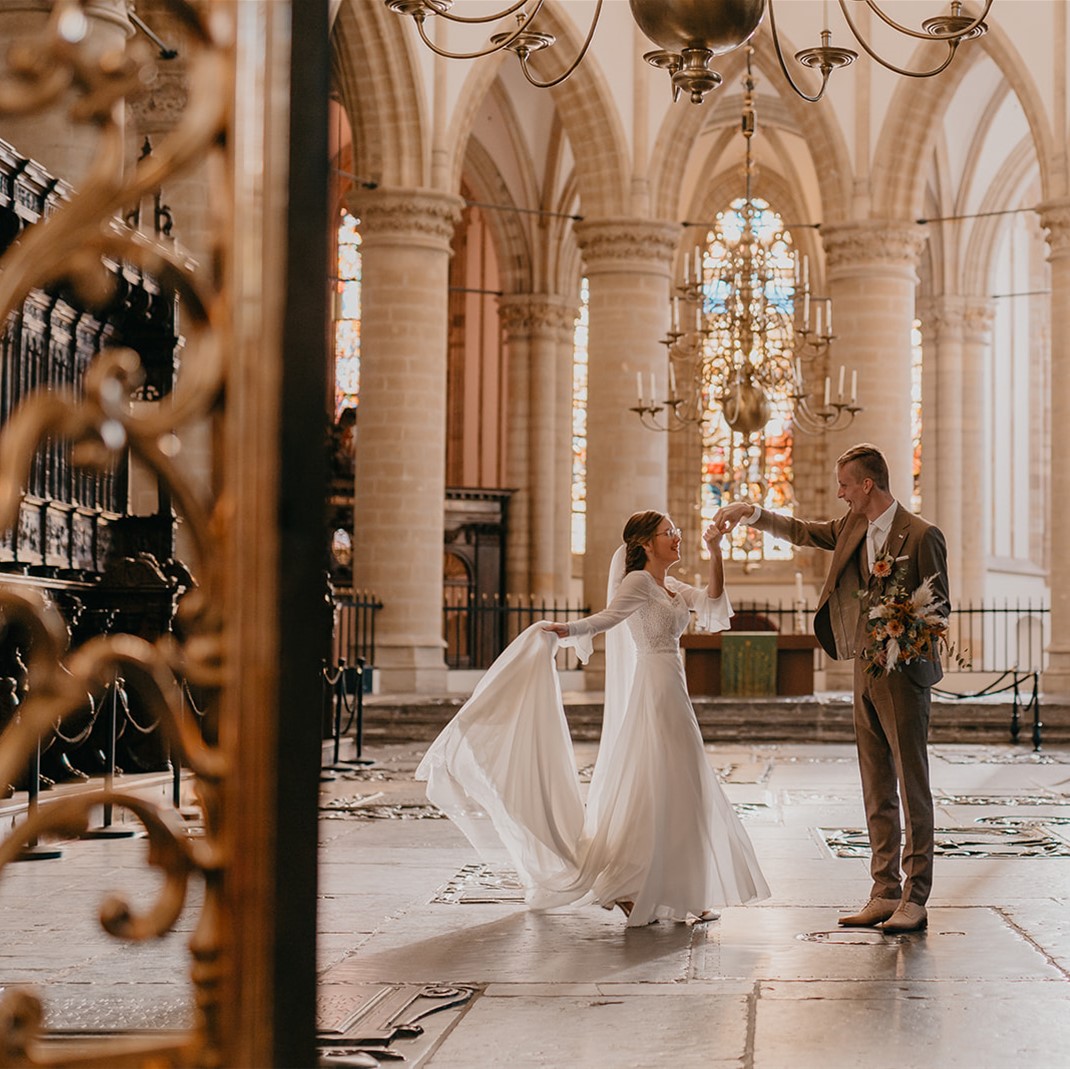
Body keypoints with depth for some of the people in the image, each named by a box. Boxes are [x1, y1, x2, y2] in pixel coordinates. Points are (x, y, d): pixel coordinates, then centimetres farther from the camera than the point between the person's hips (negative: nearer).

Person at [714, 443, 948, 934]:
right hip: (865, 670, 8)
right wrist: (751, 512, 18)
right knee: (876, 790, 9)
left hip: (903, 672, -8)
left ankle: (915, 899, 0)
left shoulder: (921, 535, -11)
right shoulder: (853, 527, 11)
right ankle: (884, 893, 14)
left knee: (912, 787, -4)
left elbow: (939, 607, -7)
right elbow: (802, 532, 26)